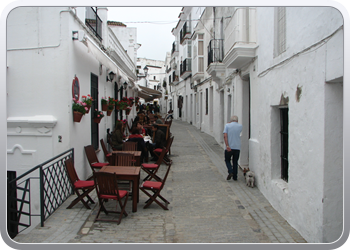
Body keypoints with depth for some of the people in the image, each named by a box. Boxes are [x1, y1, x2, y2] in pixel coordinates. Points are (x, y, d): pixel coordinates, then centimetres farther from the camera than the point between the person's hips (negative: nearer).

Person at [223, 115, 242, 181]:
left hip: (229, 147, -2)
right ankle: (235, 177, 13)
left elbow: (225, 136, -12)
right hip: (237, 147, 2)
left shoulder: (227, 125, -1)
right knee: (235, 162, 13)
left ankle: (230, 172, -7)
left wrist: (227, 145, -16)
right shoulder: (240, 126, 5)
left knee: (227, 160, 14)